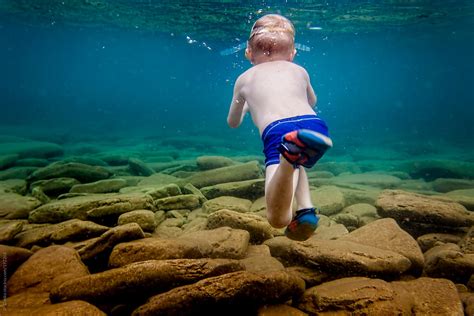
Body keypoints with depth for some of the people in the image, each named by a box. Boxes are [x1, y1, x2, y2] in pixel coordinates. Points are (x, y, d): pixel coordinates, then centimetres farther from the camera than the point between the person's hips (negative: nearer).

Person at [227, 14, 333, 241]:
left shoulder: (244, 79, 27)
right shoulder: (299, 71, 31)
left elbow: (233, 122, 43)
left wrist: (246, 106, 64)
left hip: (277, 132, -3)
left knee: (278, 219, -13)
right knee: (296, 164, 39)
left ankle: (291, 152, -42)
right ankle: (305, 209, 13)